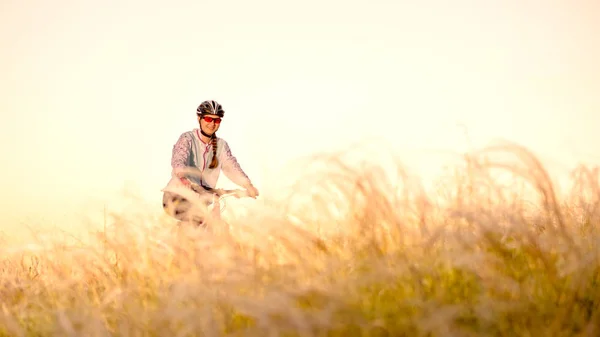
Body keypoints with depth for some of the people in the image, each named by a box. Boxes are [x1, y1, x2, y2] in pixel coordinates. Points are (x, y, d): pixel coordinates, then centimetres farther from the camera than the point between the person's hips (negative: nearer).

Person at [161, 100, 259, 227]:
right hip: (177, 197, -6)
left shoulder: (221, 145, 7)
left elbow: (231, 166, -8)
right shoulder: (187, 139, -7)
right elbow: (178, 159, -26)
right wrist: (182, 177, -49)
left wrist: (248, 185, -28)